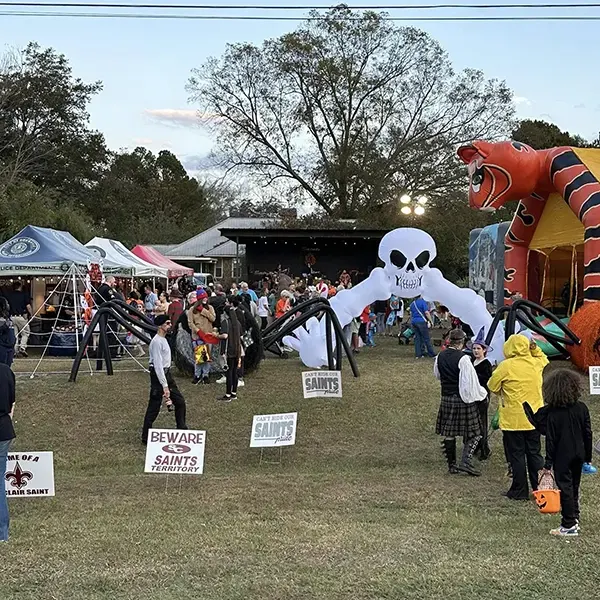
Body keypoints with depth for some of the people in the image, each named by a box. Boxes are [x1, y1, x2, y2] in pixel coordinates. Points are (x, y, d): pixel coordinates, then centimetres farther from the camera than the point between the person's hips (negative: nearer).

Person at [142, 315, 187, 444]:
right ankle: (146, 437, 4)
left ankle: (182, 429, 23)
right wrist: (165, 386, -26)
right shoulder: (157, 342, -18)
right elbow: (158, 365, -23)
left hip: (167, 373, 10)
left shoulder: (164, 339, 14)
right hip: (158, 375, -10)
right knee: (154, 407, -4)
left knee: (180, 401, 13)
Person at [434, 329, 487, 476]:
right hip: (463, 400, -6)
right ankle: (465, 462, -5)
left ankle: (451, 464, 17)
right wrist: (481, 393, 0)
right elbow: (471, 381, -16)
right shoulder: (463, 358, -18)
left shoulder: (440, 357, 2)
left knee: (449, 432, 12)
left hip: (446, 398, 6)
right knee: (473, 432, 5)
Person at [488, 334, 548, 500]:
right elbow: (544, 359, 26)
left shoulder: (506, 366, -15)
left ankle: (519, 491, 8)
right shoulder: (536, 363, 1)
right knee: (535, 453, 14)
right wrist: (535, 349, 9)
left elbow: (492, 386, -5)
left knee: (517, 455, 3)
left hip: (513, 420, -5)